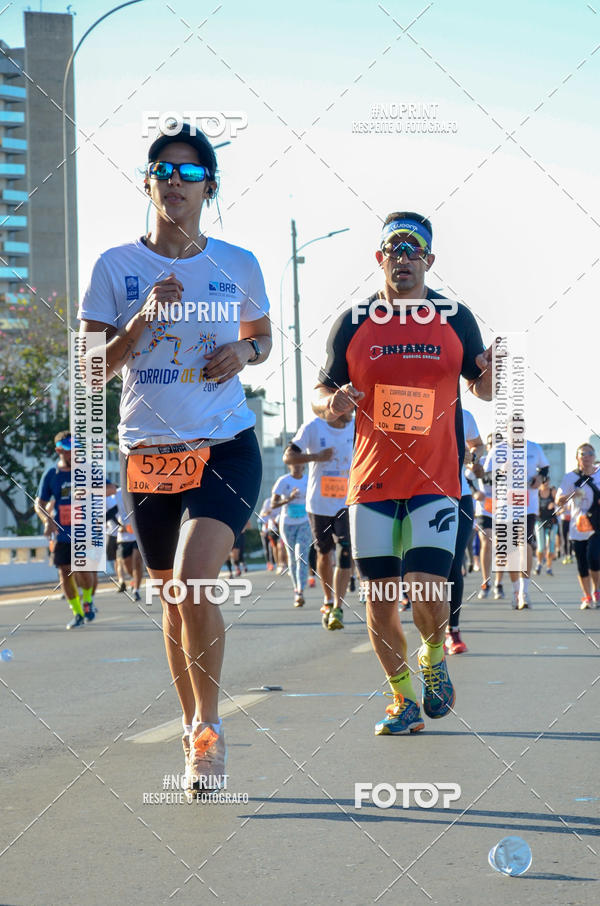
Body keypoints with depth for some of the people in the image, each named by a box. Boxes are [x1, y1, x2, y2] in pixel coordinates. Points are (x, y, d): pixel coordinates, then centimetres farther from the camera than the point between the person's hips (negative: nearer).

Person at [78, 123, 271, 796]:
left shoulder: (237, 264, 3)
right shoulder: (116, 267, 1)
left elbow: (263, 336, 19)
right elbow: (94, 369, -1)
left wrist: (246, 351, -4)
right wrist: (145, 319, -15)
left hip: (225, 447, -2)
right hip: (147, 454, 2)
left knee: (193, 584, -22)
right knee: (174, 600, 10)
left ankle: (207, 729, -6)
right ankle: (199, 739, 26)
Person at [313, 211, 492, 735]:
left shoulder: (455, 319, 4)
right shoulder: (354, 323, 5)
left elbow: (484, 391, 11)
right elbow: (321, 395, 10)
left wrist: (491, 372, -12)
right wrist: (333, 404, -14)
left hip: (435, 479, -2)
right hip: (372, 477, 2)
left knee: (428, 591, -14)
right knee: (380, 600, 3)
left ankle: (434, 656, 19)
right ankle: (403, 700, 20)